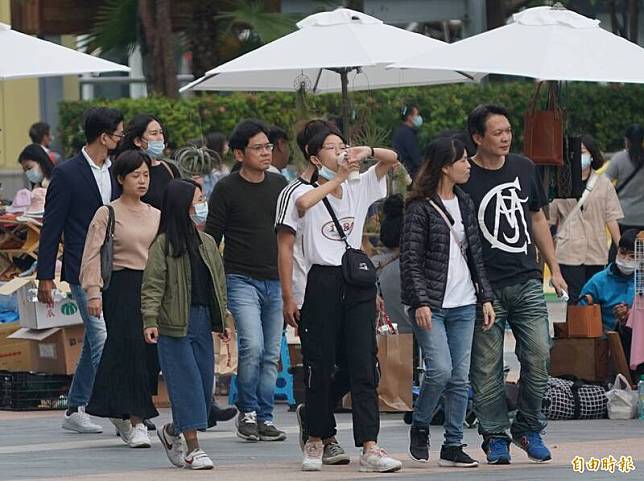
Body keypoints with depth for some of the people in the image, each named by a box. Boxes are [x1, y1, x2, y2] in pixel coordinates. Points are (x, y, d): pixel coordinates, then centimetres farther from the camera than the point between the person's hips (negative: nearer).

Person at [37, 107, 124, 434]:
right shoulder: (67, 174, -7)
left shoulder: (115, 171, 12)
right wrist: (45, 276, -7)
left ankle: (75, 411, 16)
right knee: (102, 341, -13)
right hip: (83, 270, -7)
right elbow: (51, 227, -5)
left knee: (93, 343, 9)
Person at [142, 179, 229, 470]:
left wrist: (223, 321, 16)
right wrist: (150, 321, -19)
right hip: (175, 323, -6)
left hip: (203, 320, 6)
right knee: (187, 382, -7)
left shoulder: (207, 243, 12)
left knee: (204, 382, 8)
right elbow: (153, 286, -10)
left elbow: (219, 283, 18)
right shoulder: (163, 245, -7)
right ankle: (193, 448, -4)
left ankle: (172, 432, 30)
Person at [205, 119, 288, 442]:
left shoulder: (279, 186, 10)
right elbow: (211, 239, -3)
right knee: (252, 345, -19)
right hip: (241, 279, -5)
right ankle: (247, 411, -2)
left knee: (271, 354, 5)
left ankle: (264, 418, 12)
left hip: (275, 281, 5)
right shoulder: (227, 190, -4)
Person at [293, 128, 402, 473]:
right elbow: (302, 203, -25)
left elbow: (391, 159, 7)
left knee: (364, 366, -5)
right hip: (322, 281, -3)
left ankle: (369, 448, -10)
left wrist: (366, 152, -12)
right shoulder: (310, 193, 0)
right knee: (320, 366, 4)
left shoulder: (359, 188, 13)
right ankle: (316, 440, 20)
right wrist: (337, 177, -18)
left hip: (358, 282, 3)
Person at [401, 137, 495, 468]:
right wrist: (420, 302, -17)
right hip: (431, 305, -6)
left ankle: (453, 446, 7)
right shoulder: (420, 208, -7)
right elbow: (410, 259, -10)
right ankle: (419, 429, 7)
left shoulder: (465, 204, 14)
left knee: (460, 377, 2)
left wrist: (485, 296, 12)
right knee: (440, 370, -16)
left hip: (463, 305, 6)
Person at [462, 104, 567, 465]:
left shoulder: (525, 169, 10)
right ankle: (495, 437, 9)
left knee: (539, 357, -3)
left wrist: (554, 269, 17)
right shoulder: (464, 178, -5)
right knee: (487, 367, -1)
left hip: (527, 283, 4)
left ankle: (529, 429, 13)